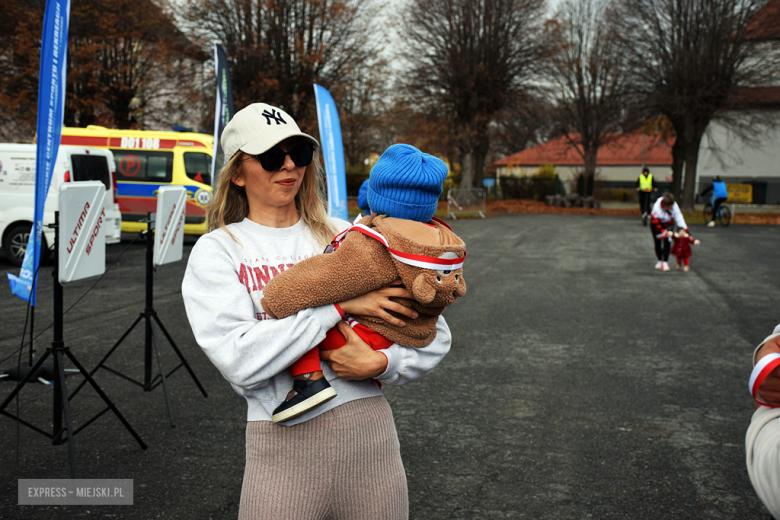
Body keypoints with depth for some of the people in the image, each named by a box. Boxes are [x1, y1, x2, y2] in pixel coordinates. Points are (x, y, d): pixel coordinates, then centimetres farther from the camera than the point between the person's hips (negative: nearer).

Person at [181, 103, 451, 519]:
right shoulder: (217, 250, 1)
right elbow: (239, 360, -16)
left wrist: (381, 363, -13)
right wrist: (339, 304, -15)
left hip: (371, 435, 3)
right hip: (284, 448, -2)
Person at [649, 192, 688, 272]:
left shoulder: (674, 205, -27)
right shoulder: (657, 209, -37)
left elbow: (678, 216, -14)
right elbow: (655, 224, -30)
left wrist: (684, 228, -17)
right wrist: (665, 233, -29)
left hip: (668, 224, 2)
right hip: (657, 224, -2)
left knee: (667, 242, -11)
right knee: (658, 243, 3)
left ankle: (665, 262, -6)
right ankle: (660, 260, 23)